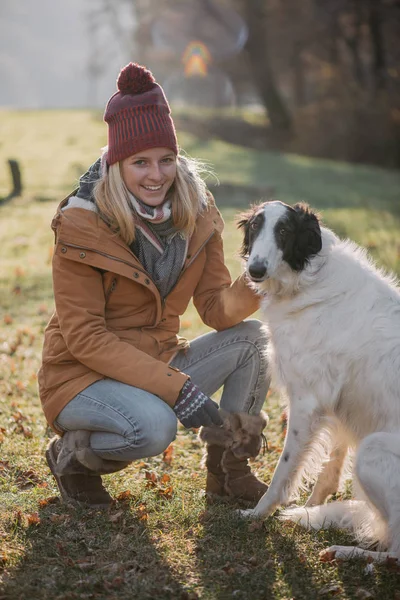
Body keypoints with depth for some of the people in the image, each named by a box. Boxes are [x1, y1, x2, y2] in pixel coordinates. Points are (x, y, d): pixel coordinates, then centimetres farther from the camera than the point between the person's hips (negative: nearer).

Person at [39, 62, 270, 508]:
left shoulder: (195, 214, -2)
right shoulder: (82, 225, -19)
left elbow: (216, 308, -2)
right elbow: (84, 337, -21)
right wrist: (177, 387, -29)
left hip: (157, 364, 6)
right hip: (82, 376, -6)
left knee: (252, 338, -12)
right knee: (154, 425, -35)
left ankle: (227, 465, 4)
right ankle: (71, 454, -3)